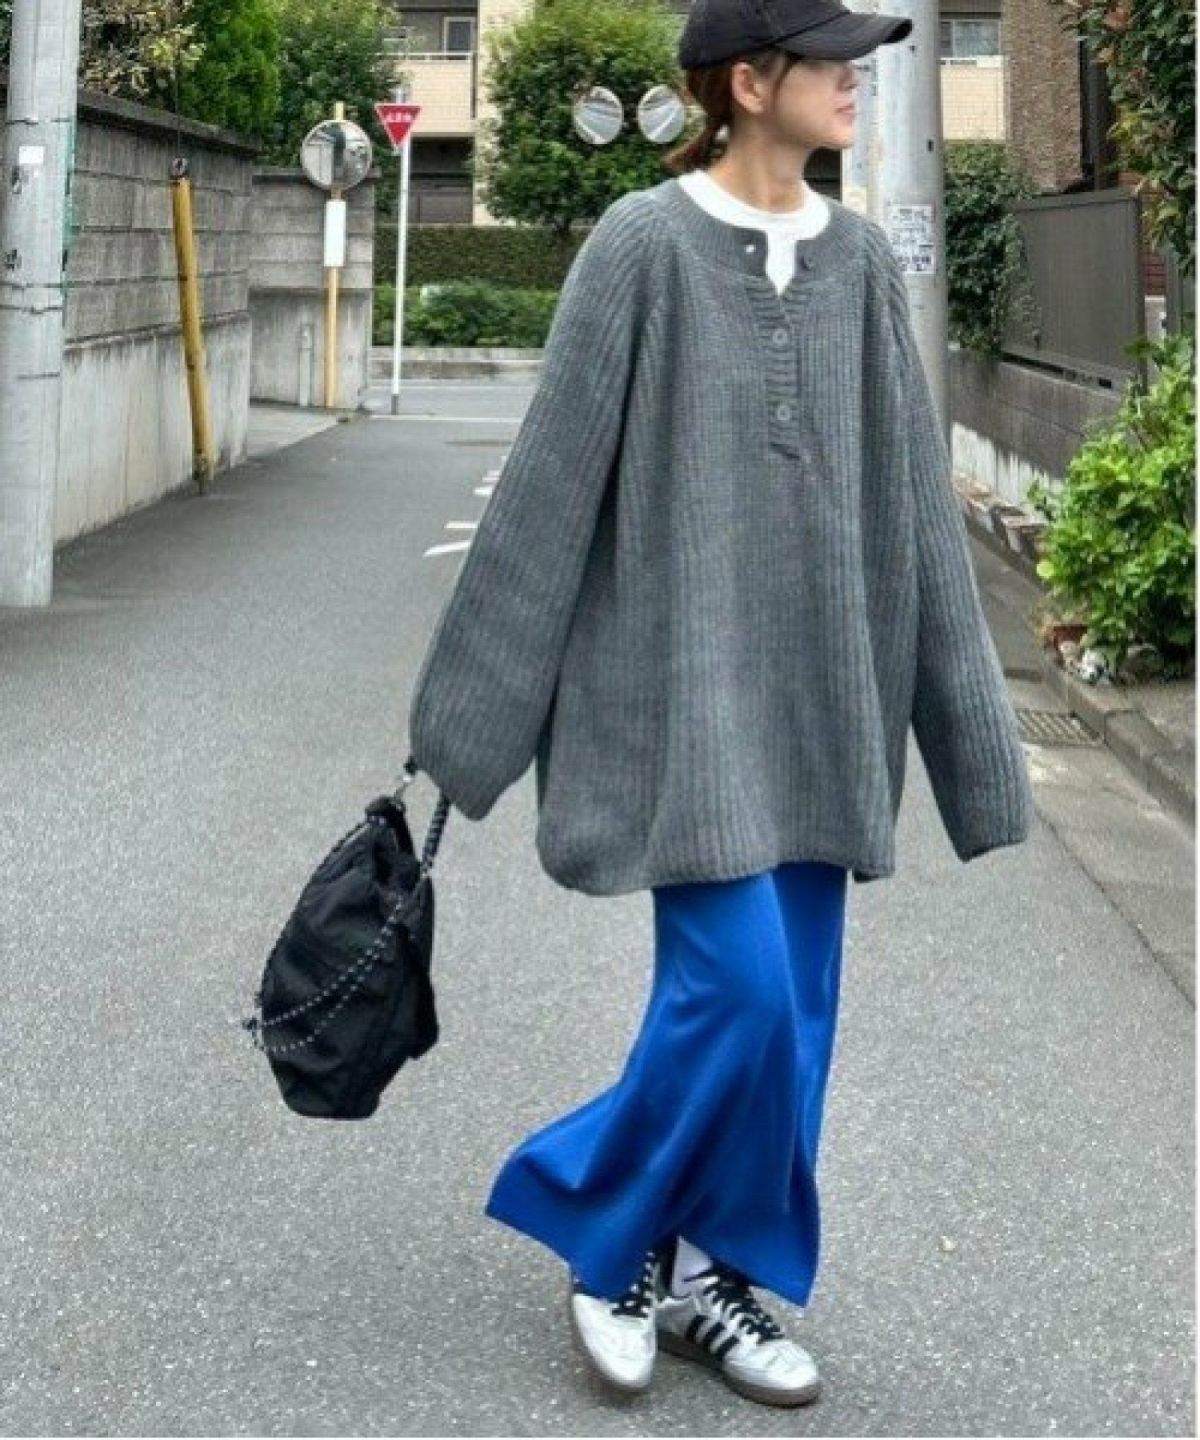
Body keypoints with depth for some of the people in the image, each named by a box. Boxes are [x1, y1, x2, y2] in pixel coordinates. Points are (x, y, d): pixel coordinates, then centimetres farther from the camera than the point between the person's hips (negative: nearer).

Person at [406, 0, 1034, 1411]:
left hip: (815, 688, 6)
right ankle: (607, 1235, 15)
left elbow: (909, 497, 9)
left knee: (792, 1008, 7)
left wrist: (963, 724, 9)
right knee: (738, 989, -10)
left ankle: (711, 1273, 23)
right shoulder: (643, 245, -8)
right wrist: (470, 706, -5)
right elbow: (551, 477, -7)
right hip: (682, 681, -5)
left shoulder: (860, 260, 7)